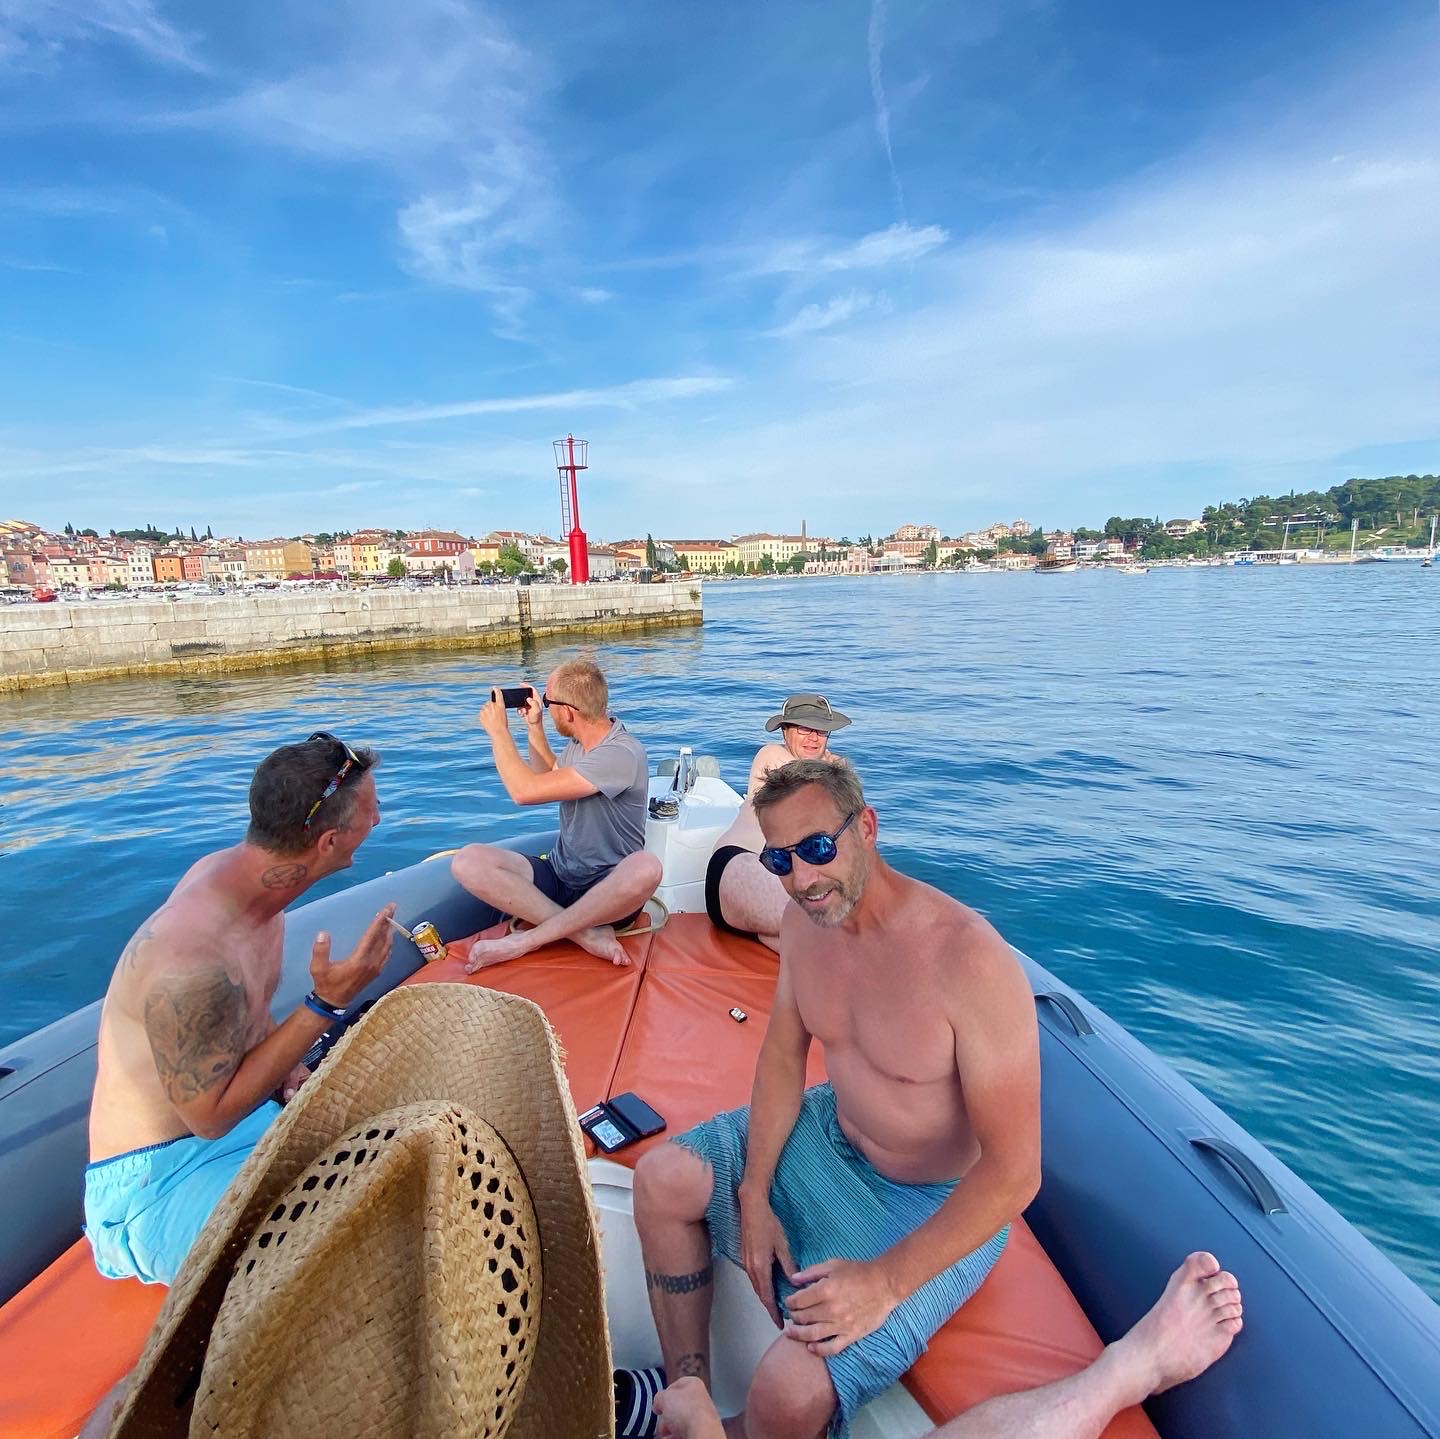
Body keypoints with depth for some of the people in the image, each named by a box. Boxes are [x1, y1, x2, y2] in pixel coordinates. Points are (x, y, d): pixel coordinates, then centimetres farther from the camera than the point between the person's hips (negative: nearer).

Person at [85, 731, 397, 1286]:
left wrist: (289, 1071, -3)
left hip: (250, 1110, 8)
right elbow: (209, 1115, -20)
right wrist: (327, 1004, -26)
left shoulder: (237, 870, -6)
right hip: (161, 1178, -8)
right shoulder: (191, 960, -33)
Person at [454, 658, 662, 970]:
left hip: (608, 890, -7)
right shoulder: (579, 743, 6)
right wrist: (534, 728, 16)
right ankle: (585, 931, -23)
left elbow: (525, 791, -24)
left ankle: (525, 941, -26)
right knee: (468, 861, -16)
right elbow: (547, 781, 29)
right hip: (558, 876, 7)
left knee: (645, 868, -41)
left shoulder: (622, 754, -20)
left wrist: (498, 731, -9)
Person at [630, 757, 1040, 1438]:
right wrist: (753, 1194, -5)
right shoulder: (802, 921, -12)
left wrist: (886, 1282, -26)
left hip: (938, 1204, -6)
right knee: (661, 1182, 3)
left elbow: (1014, 1171, -27)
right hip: (831, 1134, 7)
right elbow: (782, 1055, 2)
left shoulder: (971, 961, -34)